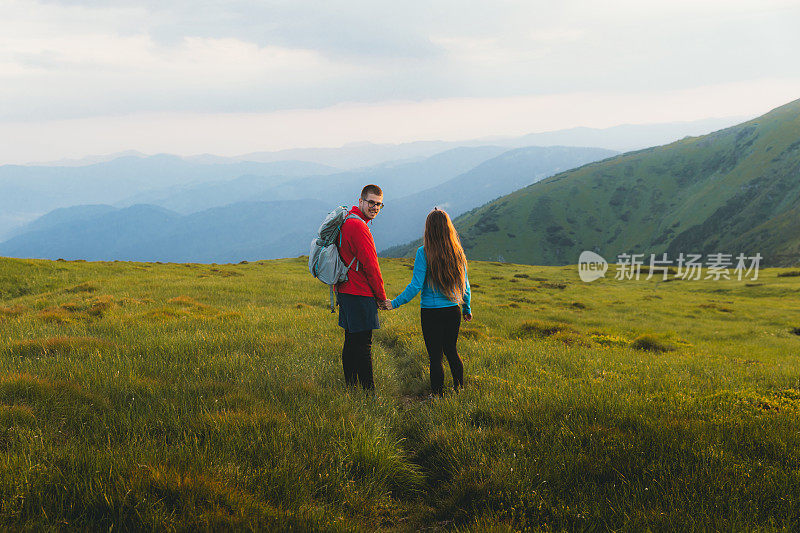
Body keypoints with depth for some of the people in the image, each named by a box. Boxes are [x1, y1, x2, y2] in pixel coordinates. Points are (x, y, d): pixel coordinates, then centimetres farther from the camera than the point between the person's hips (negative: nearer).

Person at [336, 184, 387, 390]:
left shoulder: (346, 222, 16)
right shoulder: (358, 227, -17)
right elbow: (370, 265, -17)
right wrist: (382, 297, -7)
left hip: (345, 291, 10)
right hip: (359, 295, -10)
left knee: (351, 342, 14)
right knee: (363, 346, -8)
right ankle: (369, 391, -7)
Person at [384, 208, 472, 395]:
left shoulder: (424, 253, -13)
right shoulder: (457, 252, 1)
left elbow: (416, 285, -16)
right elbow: (464, 284, 8)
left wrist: (395, 303, -9)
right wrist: (467, 308, 21)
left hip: (431, 313, -5)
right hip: (453, 310, 5)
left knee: (435, 357, 3)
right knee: (451, 351, 20)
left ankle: (438, 396, 8)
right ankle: (459, 390, 27)